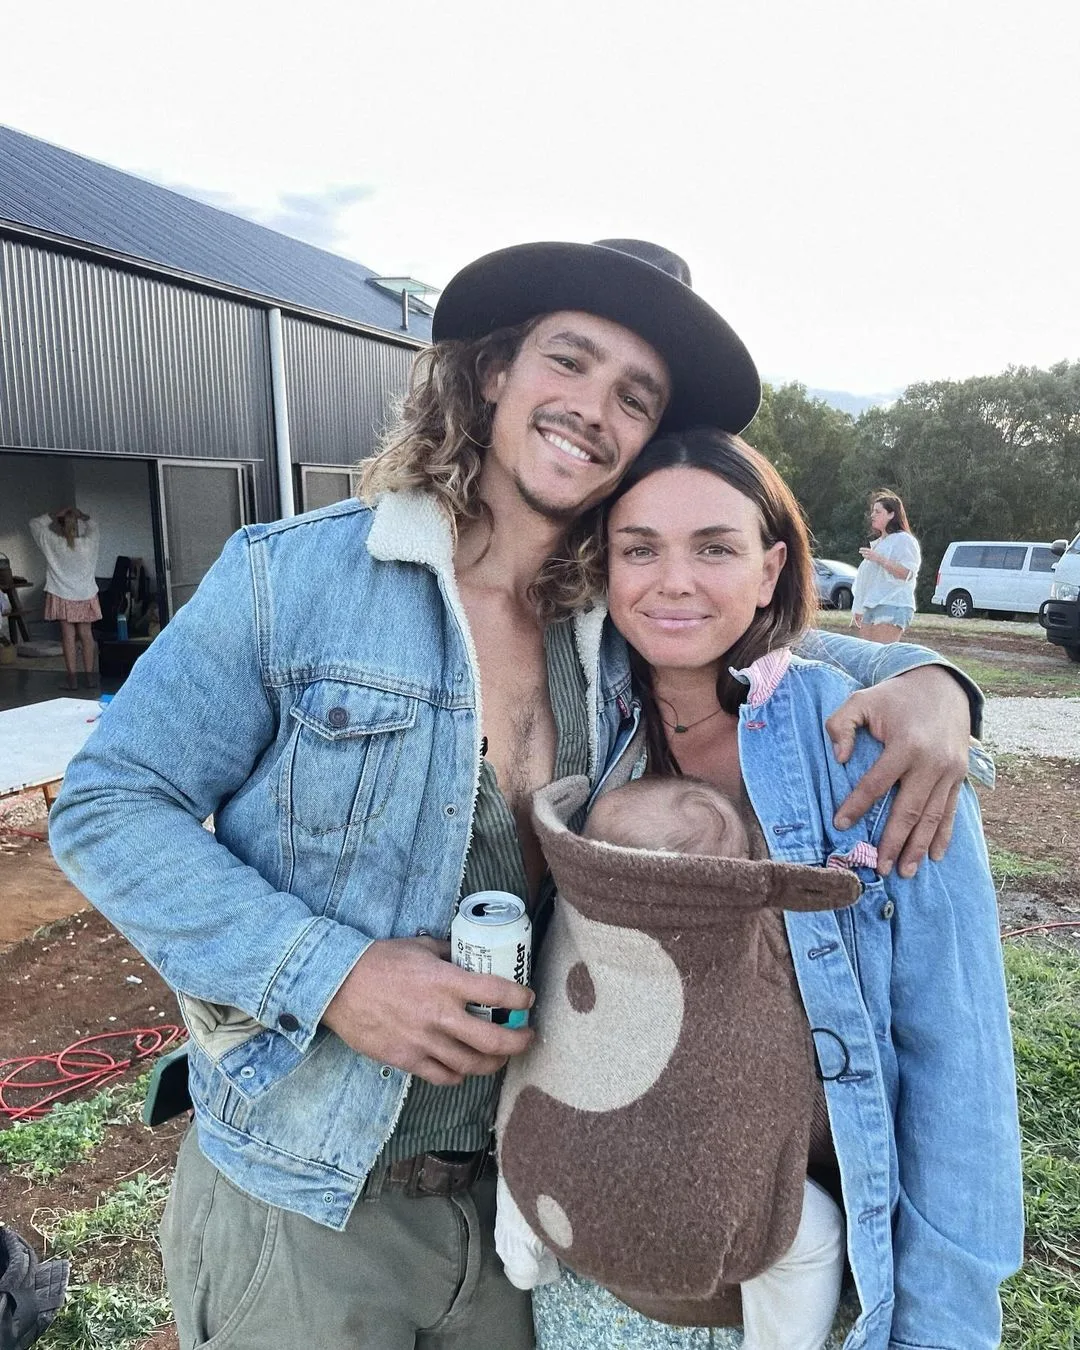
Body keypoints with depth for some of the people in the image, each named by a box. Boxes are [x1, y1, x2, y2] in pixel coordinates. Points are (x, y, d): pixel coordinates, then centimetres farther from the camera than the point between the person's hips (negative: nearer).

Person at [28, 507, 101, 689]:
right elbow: (93, 526, 15)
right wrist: (81, 515, 6)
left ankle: (72, 678, 2)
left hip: (62, 597, -1)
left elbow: (34, 524, 4)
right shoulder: (88, 543, -7)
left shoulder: (53, 543, -10)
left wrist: (55, 514, 0)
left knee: (68, 636, 1)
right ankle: (90, 676, 10)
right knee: (86, 635, 7)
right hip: (86, 596, 2)